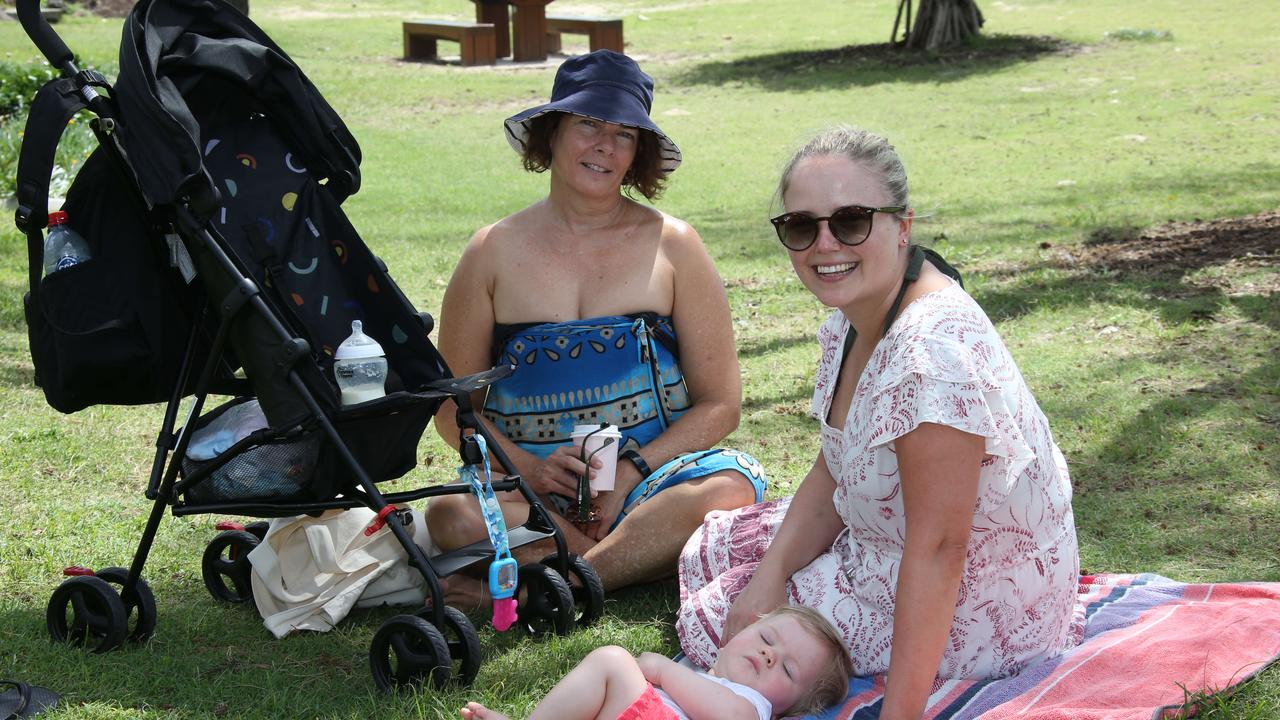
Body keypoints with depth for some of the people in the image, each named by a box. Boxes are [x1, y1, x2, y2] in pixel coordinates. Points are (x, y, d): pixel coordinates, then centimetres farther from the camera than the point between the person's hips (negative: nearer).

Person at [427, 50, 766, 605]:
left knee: (730, 488, -32)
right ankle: (646, 561, -22)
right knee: (454, 518, -32)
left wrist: (630, 474, -13)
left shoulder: (672, 245, 6)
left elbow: (719, 404, 3)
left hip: (653, 481, 0)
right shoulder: (495, 252, 7)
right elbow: (454, 408, 7)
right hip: (531, 492, 0)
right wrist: (527, 468, -13)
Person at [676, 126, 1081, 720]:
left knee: (708, 618, 0)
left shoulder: (932, 349, -33)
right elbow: (834, 474, 6)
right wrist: (770, 576, -10)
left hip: (970, 615, -10)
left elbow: (938, 549, -33)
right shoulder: (854, 316, -2)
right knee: (705, 553, 18)